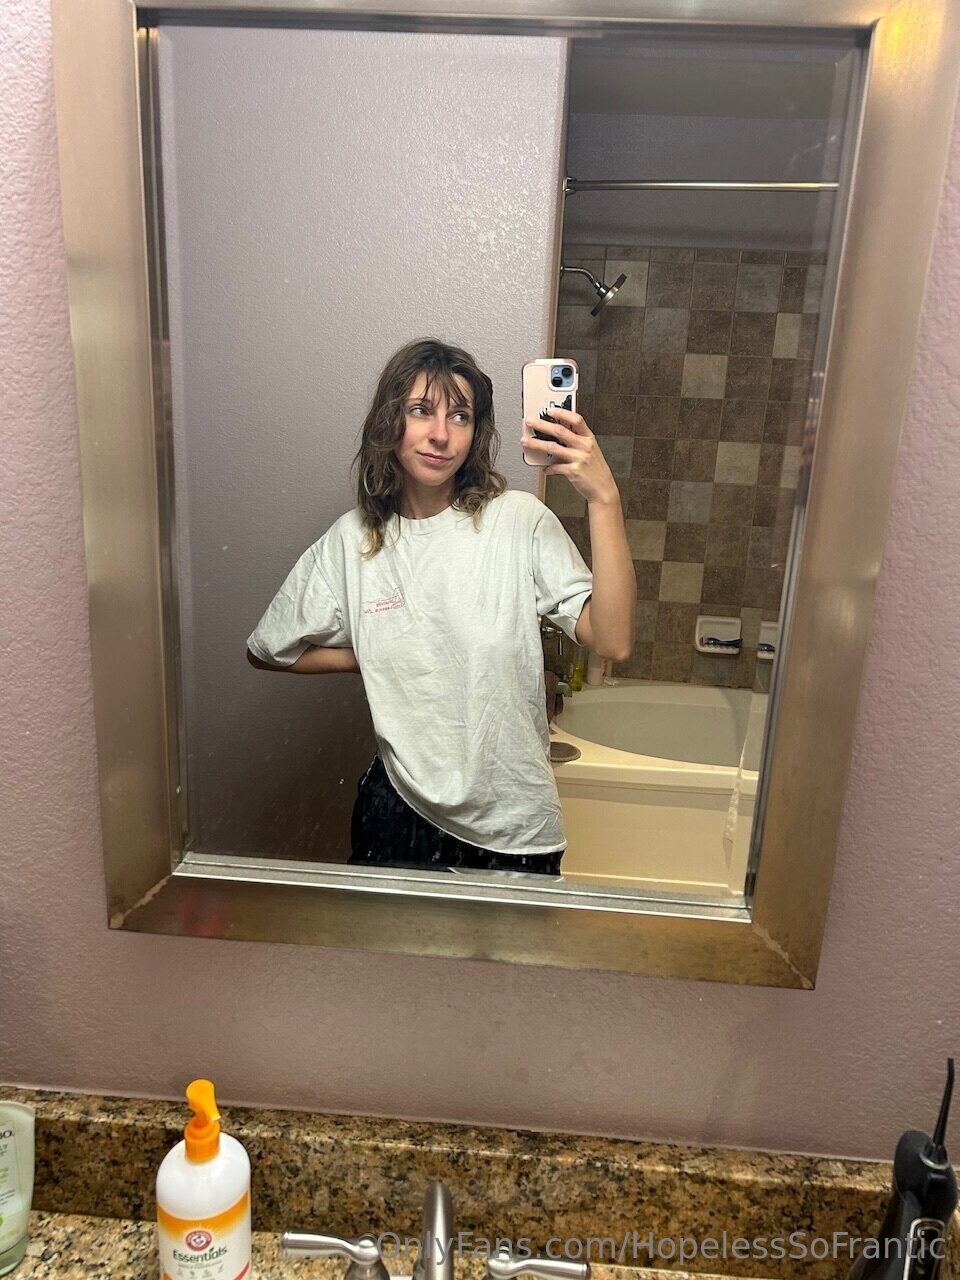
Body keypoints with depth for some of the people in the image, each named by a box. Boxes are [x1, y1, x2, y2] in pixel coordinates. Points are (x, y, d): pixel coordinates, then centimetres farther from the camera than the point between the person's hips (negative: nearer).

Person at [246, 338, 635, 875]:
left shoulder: (519, 520, -12)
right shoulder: (352, 543, -5)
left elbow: (613, 641, -24)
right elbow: (268, 651, 9)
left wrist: (604, 498, -31)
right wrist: (376, 658, 0)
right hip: (402, 810, 2)